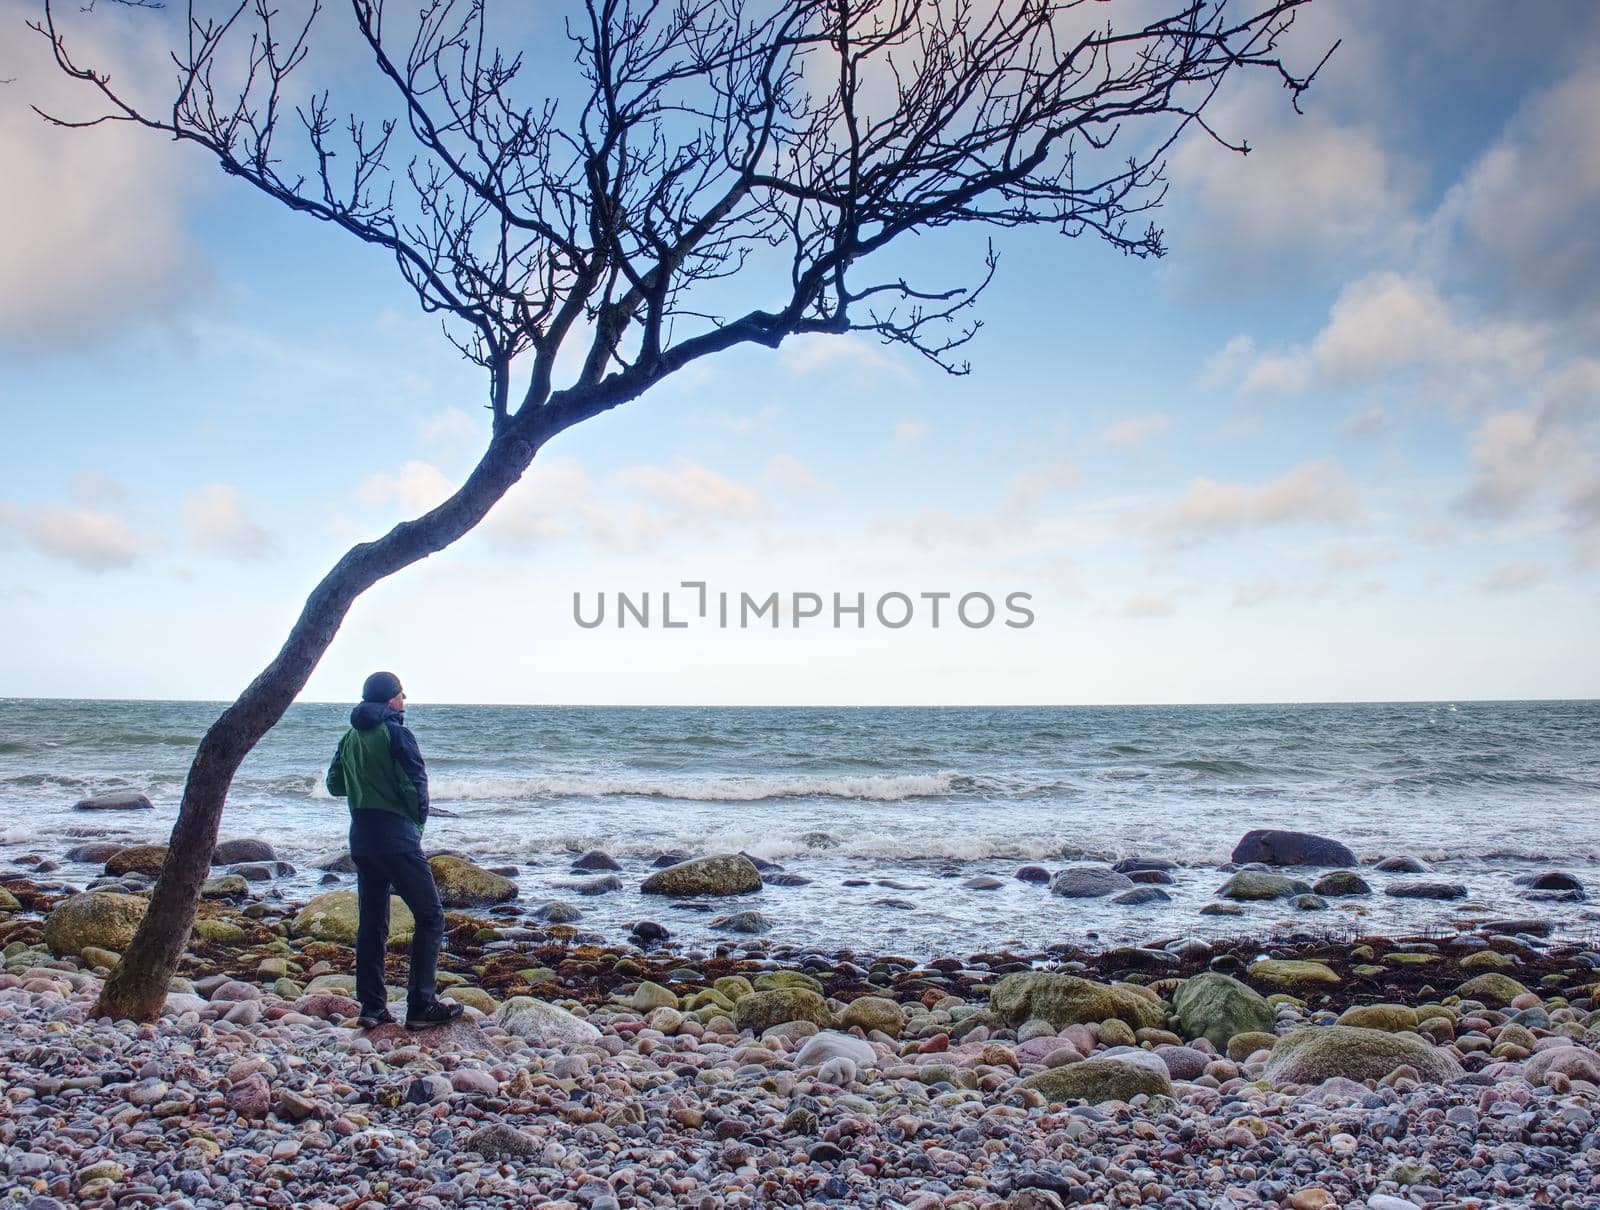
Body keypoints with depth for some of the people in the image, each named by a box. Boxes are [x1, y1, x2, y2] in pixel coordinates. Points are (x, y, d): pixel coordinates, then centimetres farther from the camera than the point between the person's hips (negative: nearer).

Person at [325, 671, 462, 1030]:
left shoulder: (350, 737, 11)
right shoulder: (395, 732, -10)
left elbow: (334, 784, 18)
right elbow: (417, 785, -15)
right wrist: (418, 823, 0)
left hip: (360, 836, 8)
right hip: (396, 836, -8)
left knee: (372, 922, 13)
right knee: (430, 918, -1)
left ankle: (372, 1007, 14)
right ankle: (421, 1006, -4)